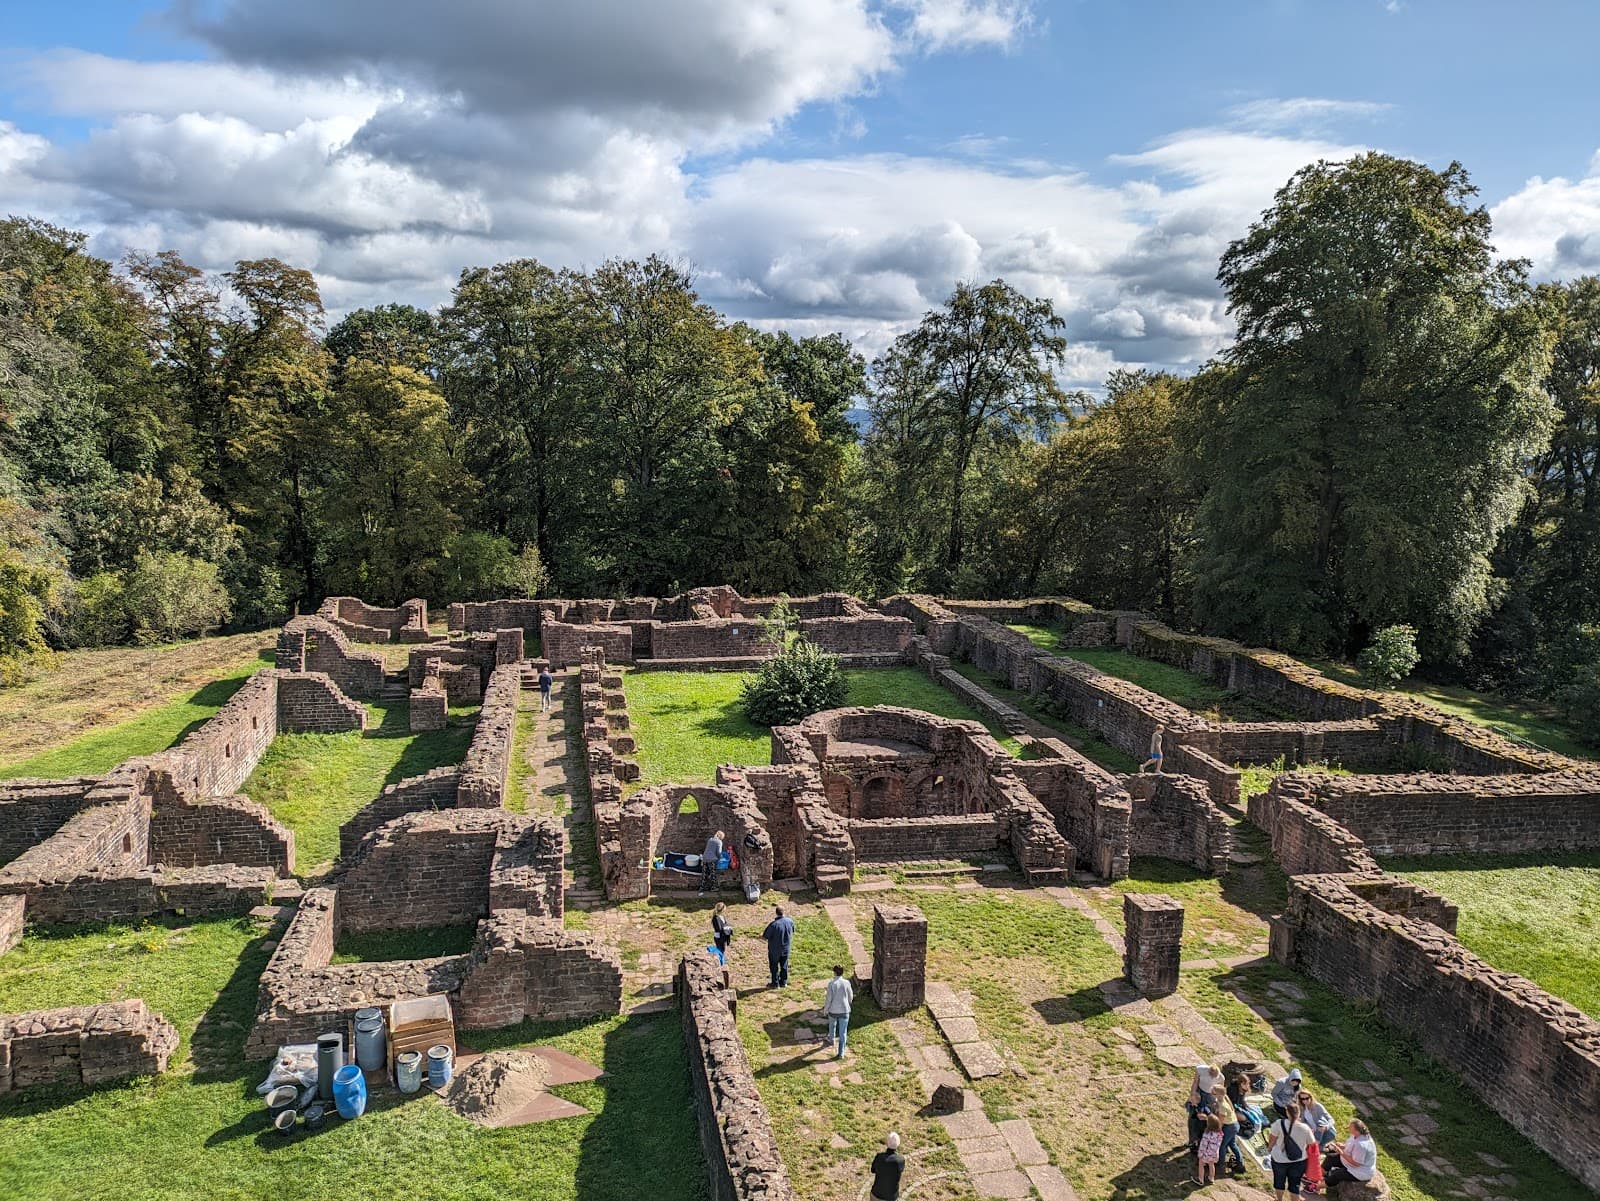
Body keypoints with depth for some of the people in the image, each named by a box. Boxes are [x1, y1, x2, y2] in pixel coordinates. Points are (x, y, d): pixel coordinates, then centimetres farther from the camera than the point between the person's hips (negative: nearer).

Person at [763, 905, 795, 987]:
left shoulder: (773, 924, -28)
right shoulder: (790, 921, -12)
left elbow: (764, 936, -20)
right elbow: (792, 931, 7)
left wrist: (761, 935, 3)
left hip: (774, 950, -4)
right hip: (786, 948, 4)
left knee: (774, 966, 13)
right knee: (784, 965, 20)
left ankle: (775, 983, 22)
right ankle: (783, 982, 30)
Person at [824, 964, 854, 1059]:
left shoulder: (831, 983, -17)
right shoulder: (846, 983, -11)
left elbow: (828, 998, -13)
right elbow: (850, 997, 1)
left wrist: (825, 1009, 3)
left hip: (833, 1010, 0)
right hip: (844, 1011, 0)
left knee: (832, 1025, 31)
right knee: (843, 1032, 7)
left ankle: (832, 1040, 56)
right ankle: (841, 1053, 6)